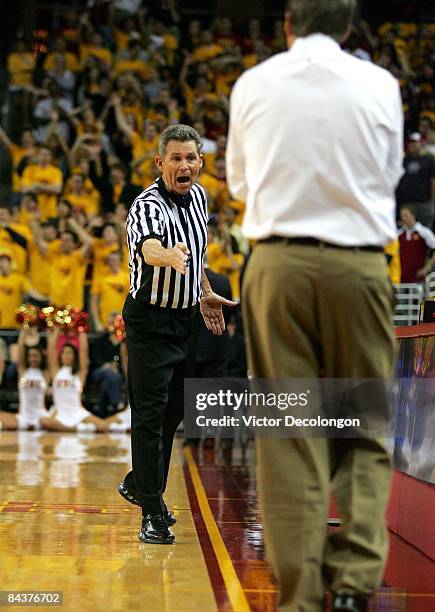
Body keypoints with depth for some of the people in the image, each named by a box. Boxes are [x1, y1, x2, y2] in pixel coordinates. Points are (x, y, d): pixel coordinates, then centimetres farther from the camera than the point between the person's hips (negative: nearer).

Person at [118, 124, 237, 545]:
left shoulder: (198, 196, 3)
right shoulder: (149, 206, -22)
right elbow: (149, 247, -45)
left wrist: (205, 294, 22)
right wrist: (168, 255, -65)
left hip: (186, 319, 8)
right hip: (150, 320, -8)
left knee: (173, 412, 17)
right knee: (150, 414, -11)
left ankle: (138, 485, 36)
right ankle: (153, 515, -10)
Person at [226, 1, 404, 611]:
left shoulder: (252, 85, 2)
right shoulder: (379, 85, -1)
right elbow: (390, 176, 12)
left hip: (279, 260, 1)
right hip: (359, 264, 0)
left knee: (289, 437, 4)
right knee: (364, 431, 10)